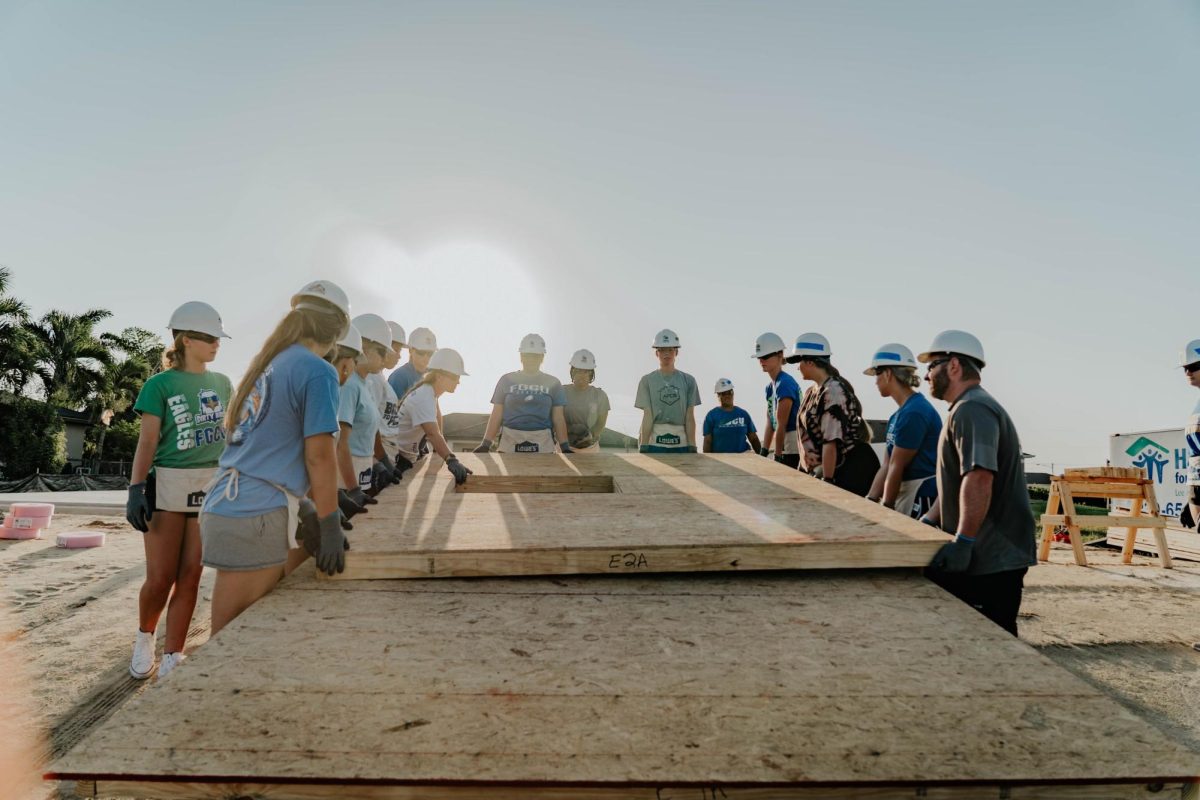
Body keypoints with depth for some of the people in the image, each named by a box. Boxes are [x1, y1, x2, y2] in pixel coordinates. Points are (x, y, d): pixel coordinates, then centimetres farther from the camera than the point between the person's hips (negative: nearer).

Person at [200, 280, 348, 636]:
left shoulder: (268, 363, 15)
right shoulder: (318, 371, -10)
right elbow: (319, 455, -14)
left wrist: (308, 510, 24)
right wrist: (330, 527, -7)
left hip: (226, 506, 9)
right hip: (255, 518, -9)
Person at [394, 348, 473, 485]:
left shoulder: (430, 393, 4)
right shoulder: (423, 398, -27)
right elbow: (433, 434, -41)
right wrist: (451, 460, -52)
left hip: (406, 457, 10)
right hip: (396, 457, -10)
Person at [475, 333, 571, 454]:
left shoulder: (552, 383, 10)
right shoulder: (507, 380, 9)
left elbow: (558, 419, 8)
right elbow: (496, 416, 9)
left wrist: (565, 448, 0)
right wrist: (486, 444, 1)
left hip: (543, 445, 0)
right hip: (510, 442, 0)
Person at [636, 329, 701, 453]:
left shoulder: (688, 381, 8)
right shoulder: (647, 381, 5)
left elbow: (690, 417, 4)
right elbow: (647, 417, -1)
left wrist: (692, 447, -1)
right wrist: (643, 447, -7)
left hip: (681, 443, 1)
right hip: (654, 443, -1)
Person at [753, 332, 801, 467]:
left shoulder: (785, 383, -15)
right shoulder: (771, 386, 14)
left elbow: (781, 425, -16)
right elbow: (770, 423, 16)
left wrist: (777, 457, -14)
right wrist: (763, 452, 12)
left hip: (794, 451, -9)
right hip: (786, 450, 9)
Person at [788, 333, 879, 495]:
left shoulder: (833, 392, -19)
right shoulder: (812, 392, 9)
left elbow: (831, 441, -23)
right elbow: (809, 434, 13)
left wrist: (827, 480, -21)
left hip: (854, 468, -9)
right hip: (837, 467, 9)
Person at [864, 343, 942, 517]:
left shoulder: (914, 412, -17)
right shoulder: (898, 415, 13)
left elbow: (897, 468, -14)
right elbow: (886, 466, 11)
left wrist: (886, 507, -7)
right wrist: (870, 500, 5)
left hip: (923, 500, -9)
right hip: (905, 498, 9)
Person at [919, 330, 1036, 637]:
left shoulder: (972, 409, -15)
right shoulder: (967, 409, 20)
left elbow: (979, 477, -27)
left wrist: (963, 542, -28)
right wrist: (928, 521, 17)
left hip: (991, 559, -10)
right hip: (985, 554, 10)